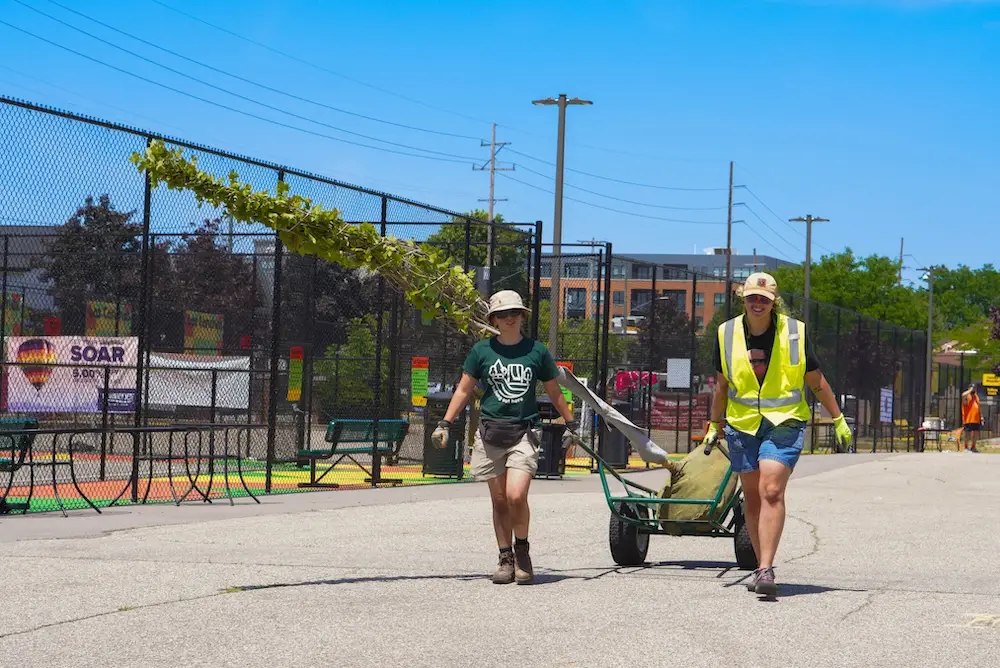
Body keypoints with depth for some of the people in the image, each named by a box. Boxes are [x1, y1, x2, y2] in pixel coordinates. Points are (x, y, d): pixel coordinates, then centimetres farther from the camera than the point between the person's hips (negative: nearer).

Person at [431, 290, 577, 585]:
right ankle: (506, 559, 15)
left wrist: (570, 424, 20)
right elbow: (464, 390, 11)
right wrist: (445, 424, 4)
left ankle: (522, 550, 5)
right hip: (490, 433, 2)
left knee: (516, 496, -17)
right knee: (499, 501, 5)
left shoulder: (537, 351, 5)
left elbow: (554, 391, 16)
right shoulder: (482, 350, 6)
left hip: (524, 432, -2)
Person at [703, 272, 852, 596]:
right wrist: (714, 425, 19)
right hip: (742, 424, 3)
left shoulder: (795, 332, -4)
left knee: (771, 491, -17)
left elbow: (816, 381, 6)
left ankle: (766, 569, -21)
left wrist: (838, 420, 9)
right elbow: (722, 384, 15)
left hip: (784, 424, -3)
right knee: (752, 497, 7)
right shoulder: (728, 333, 2)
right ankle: (761, 566, 20)